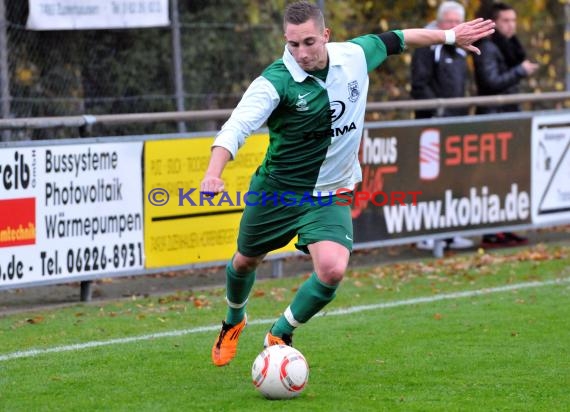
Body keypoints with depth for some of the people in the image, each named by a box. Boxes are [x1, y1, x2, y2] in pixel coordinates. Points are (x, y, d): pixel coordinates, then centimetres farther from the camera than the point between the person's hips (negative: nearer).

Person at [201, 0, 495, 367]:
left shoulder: (355, 55, -10)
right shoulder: (275, 81, -24)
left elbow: (395, 40, 11)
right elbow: (235, 128, -34)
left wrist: (450, 36, 21)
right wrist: (213, 174, -52)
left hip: (329, 194, 2)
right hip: (277, 190, -2)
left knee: (333, 269, -21)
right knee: (246, 260, 19)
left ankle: (279, 336, 4)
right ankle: (234, 322, 53)